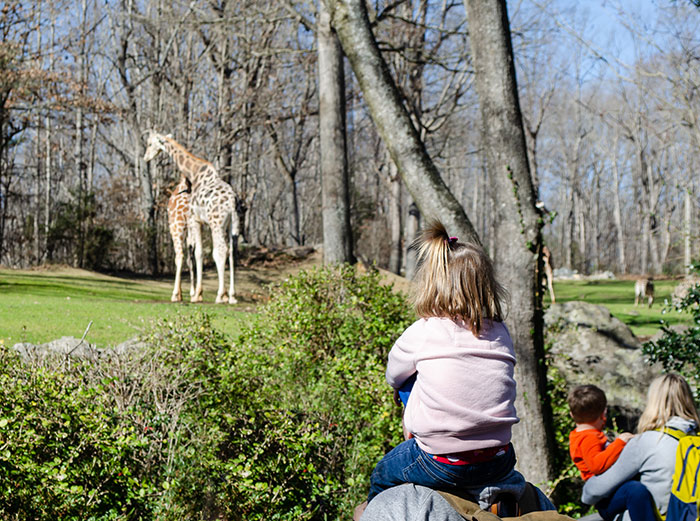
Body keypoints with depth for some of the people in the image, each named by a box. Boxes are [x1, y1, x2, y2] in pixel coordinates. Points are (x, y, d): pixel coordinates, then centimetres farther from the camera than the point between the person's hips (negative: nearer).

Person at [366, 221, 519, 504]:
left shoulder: (421, 334, -9)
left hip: (442, 466, -3)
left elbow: (394, 377, 8)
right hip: (497, 463, 3)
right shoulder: (500, 333, 1)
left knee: (380, 477, 25)